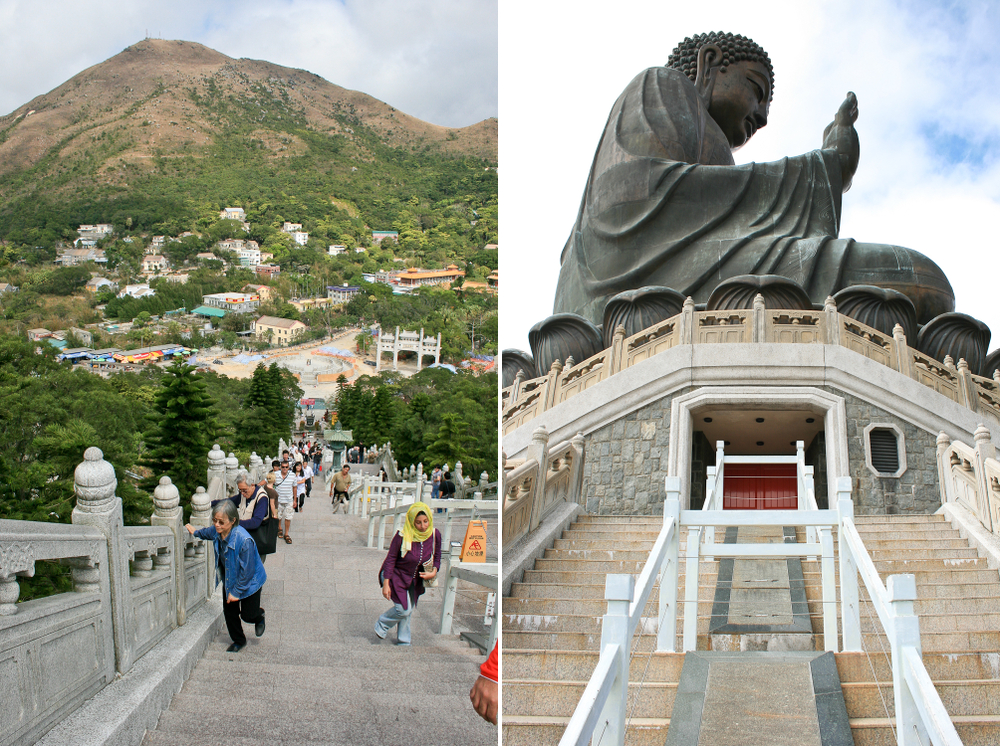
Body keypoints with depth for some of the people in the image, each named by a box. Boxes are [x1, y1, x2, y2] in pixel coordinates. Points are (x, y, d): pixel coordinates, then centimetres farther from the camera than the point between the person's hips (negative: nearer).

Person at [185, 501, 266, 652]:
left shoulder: (244, 540, -38)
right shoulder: (216, 531, -18)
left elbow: (247, 571, -28)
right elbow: (207, 533, 13)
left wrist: (237, 591, -21)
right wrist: (195, 532, 30)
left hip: (249, 581, -6)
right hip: (229, 578, 6)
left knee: (247, 615, 5)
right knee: (229, 612, 10)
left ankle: (259, 617, 42)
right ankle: (238, 640, 34)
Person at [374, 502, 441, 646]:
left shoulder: (435, 535, -14)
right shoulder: (402, 536, -27)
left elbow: (437, 557, 2)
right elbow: (390, 559, -18)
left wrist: (433, 572, -16)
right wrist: (386, 584, -18)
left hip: (414, 580, 5)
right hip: (396, 576, -5)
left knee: (408, 611, 13)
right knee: (403, 609, -12)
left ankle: (403, 642, 32)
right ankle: (382, 625, 17)